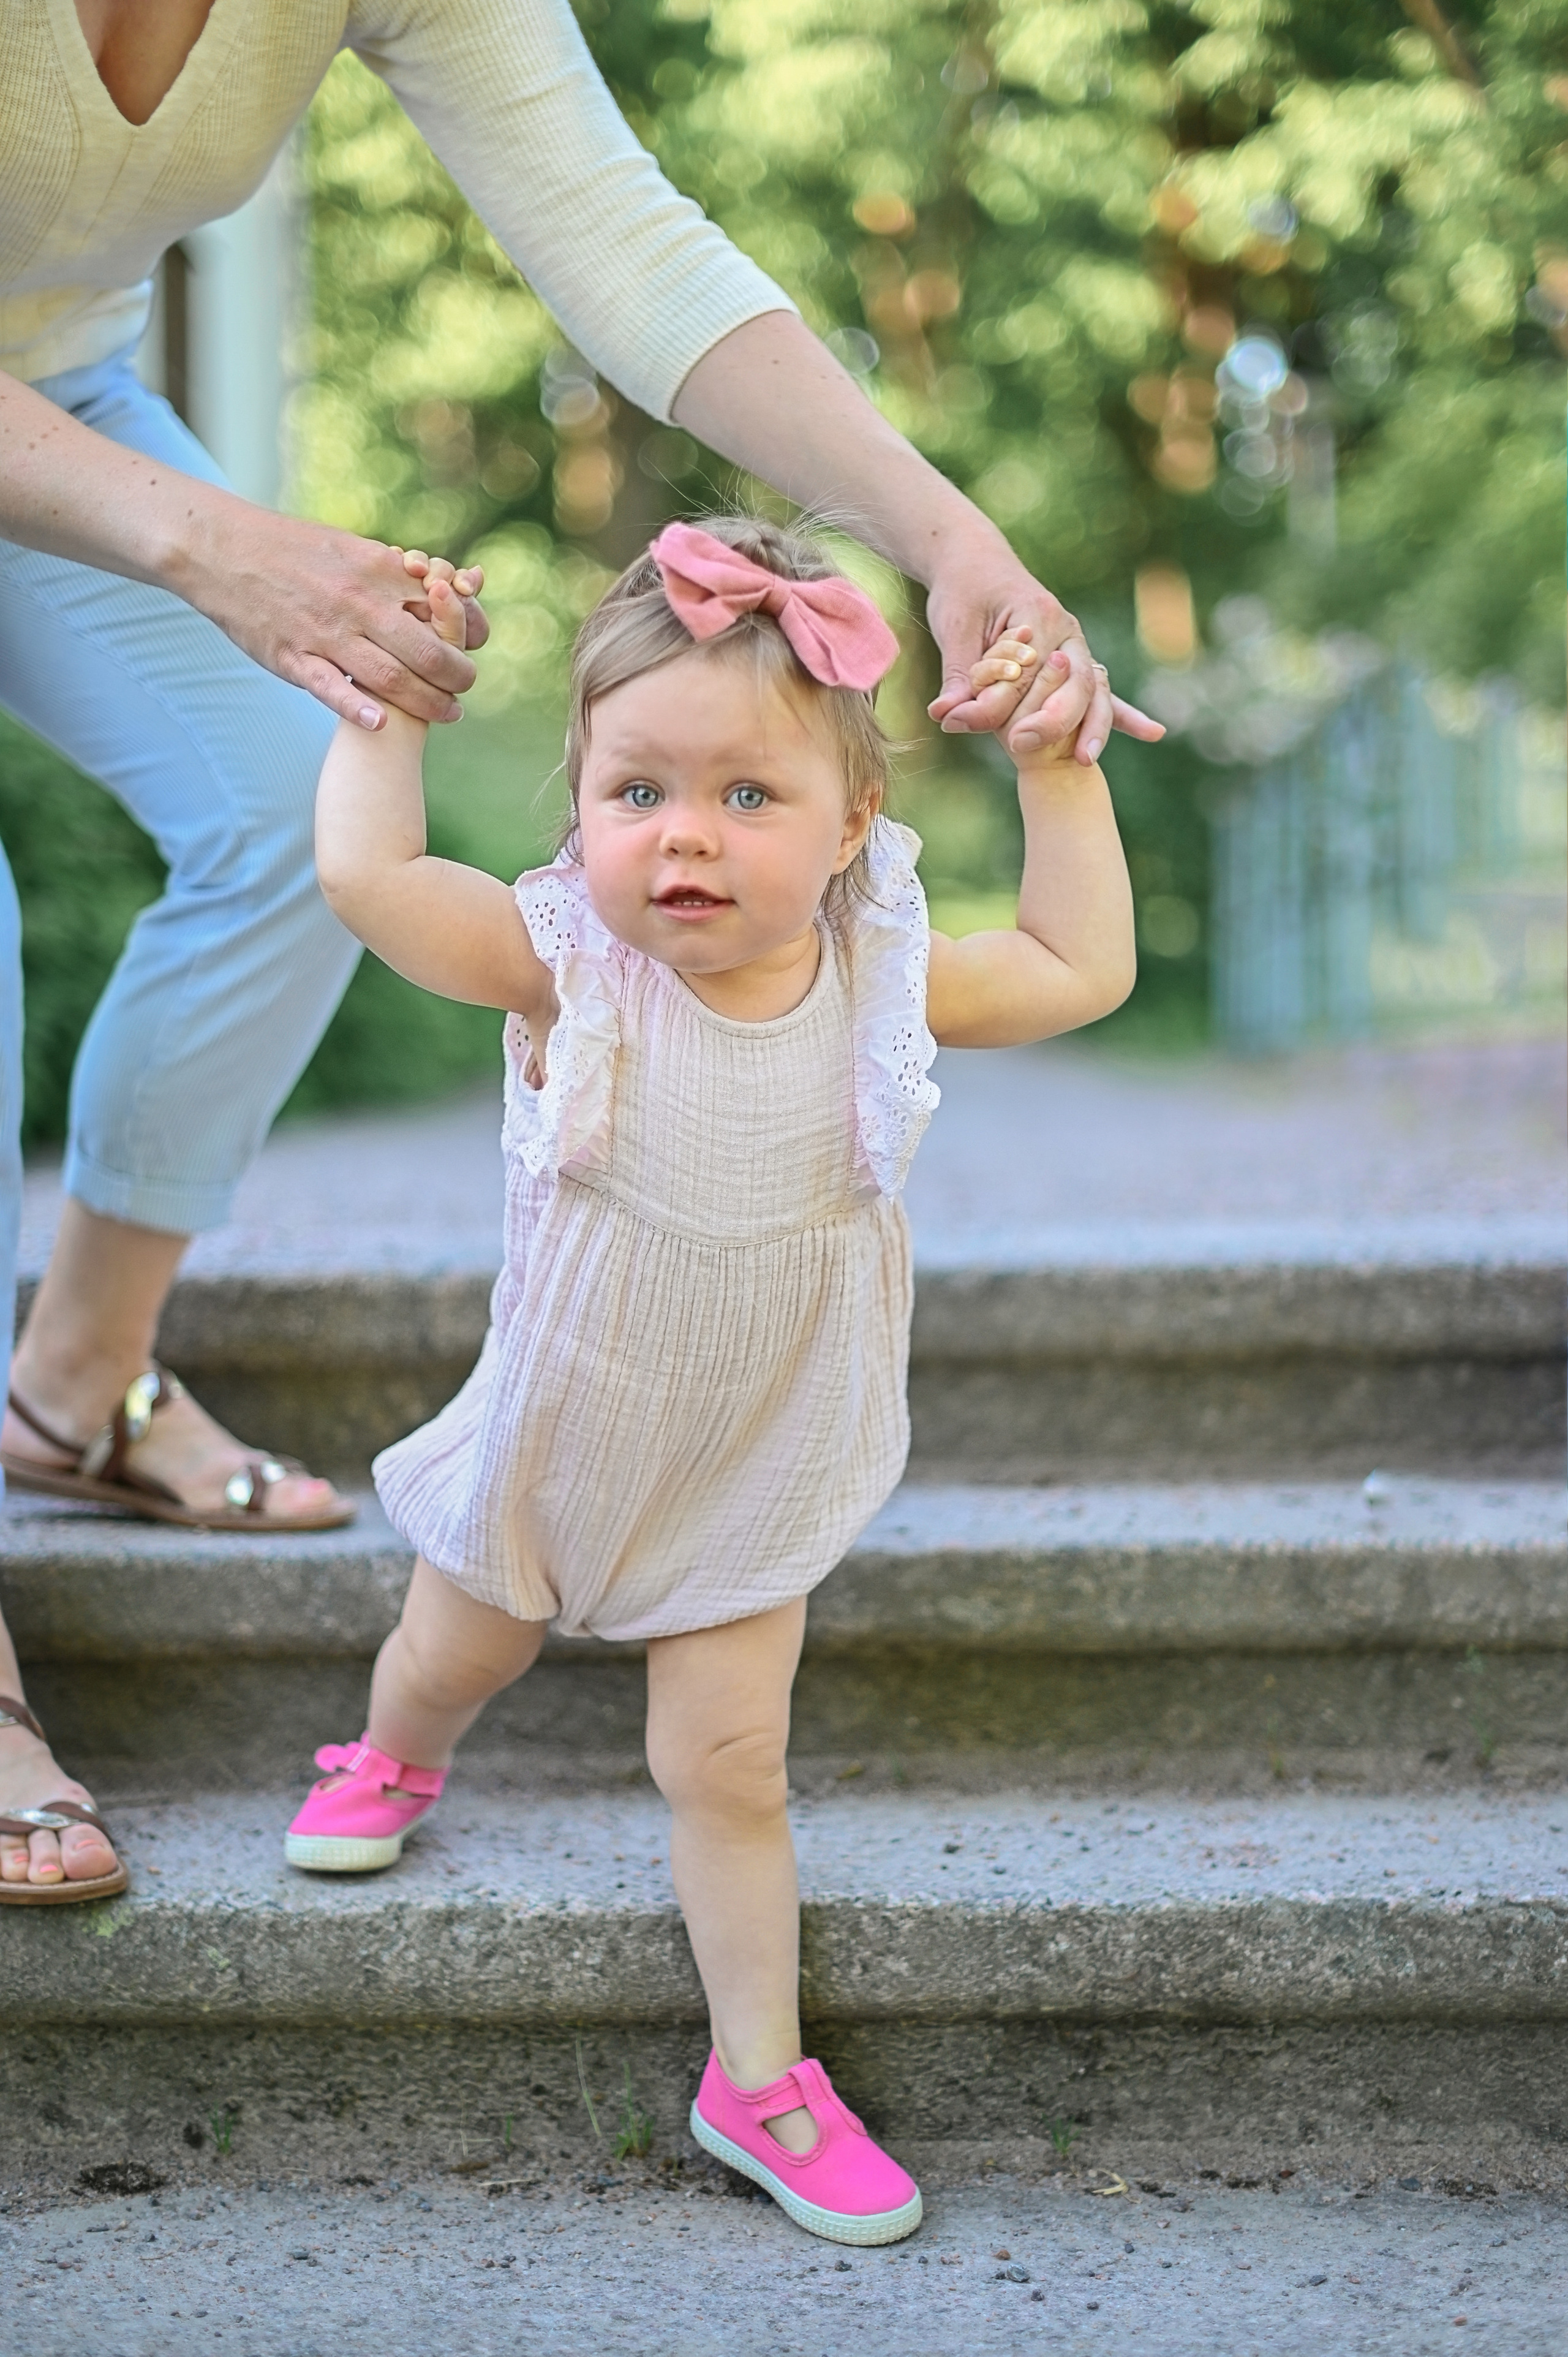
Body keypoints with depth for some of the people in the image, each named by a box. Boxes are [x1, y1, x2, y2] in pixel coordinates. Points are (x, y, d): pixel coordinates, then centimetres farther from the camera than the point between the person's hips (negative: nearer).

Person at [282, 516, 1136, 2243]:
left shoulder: (880, 976, -17)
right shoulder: (568, 964, -24)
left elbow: (1082, 968, -3)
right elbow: (364, 872, -33)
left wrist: (1060, 766, -8)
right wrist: (392, 702, -23)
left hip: (759, 1466, 0)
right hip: (558, 1432, 0)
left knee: (726, 1766, 3)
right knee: (456, 1649, 26)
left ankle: (758, 2076, 20)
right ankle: (395, 1761, 62)